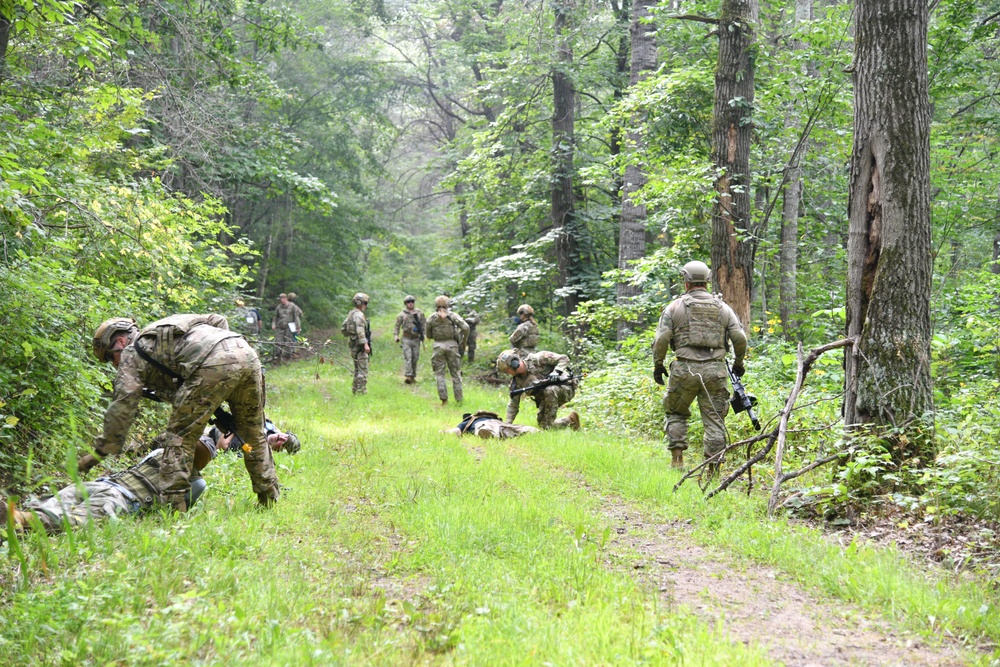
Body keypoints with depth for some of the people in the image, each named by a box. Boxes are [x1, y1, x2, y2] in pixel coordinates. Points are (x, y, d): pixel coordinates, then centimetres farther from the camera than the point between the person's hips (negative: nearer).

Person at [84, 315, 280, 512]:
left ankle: (174, 506, -3)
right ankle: (270, 497, 27)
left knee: (180, 436, 4)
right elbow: (218, 321, 32)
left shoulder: (132, 353, 17)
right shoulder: (168, 326, 37)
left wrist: (99, 452, 14)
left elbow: (122, 407, 9)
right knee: (253, 434, 21)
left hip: (214, 365, -7)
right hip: (247, 354, 7)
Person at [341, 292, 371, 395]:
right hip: (359, 345, -10)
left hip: (353, 345, 10)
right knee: (363, 369, -9)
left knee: (357, 369, 17)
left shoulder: (351, 314, 14)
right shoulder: (359, 315, -16)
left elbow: (343, 328, 21)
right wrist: (365, 344, -30)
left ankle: (355, 390, 21)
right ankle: (362, 390, -11)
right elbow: (360, 331, -26)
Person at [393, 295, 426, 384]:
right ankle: (408, 376, -23)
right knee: (407, 357, -14)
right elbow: (396, 326, 4)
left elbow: (424, 324, 13)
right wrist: (396, 335, -11)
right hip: (406, 339, -3)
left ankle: (413, 376, 17)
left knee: (415, 358, 6)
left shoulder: (419, 314, 9)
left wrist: (423, 333, -1)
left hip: (416, 339, 3)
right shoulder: (402, 315, 3)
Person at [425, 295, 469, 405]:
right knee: (455, 373, 9)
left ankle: (444, 399, -4)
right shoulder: (452, 316, -2)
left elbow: (429, 335, 8)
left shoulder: (431, 318, 1)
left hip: (438, 345, 0)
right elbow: (465, 327, -11)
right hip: (451, 344, 0)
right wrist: (463, 341, 2)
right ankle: (459, 399, 10)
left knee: (439, 373, 6)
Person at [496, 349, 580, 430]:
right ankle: (570, 421, 11)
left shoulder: (537, 359, -19)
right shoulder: (517, 381, -3)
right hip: (546, 399, 6)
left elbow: (564, 359, -15)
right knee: (543, 425, -9)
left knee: (549, 390, -38)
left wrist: (556, 372, -31)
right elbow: (513, 405, 3)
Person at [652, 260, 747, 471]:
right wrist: (738, 363, 18)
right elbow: (740, 338, 3)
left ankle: (677, 458, 8)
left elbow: (661, 340, -3)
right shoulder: (723, 308, 10)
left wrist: (657, 365, 8)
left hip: (685, 369, -1)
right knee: (714, 420, 4)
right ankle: (713, 467, 2)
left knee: (676, 413, 17)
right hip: (715, 371, 1)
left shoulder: (675, 307, 3)